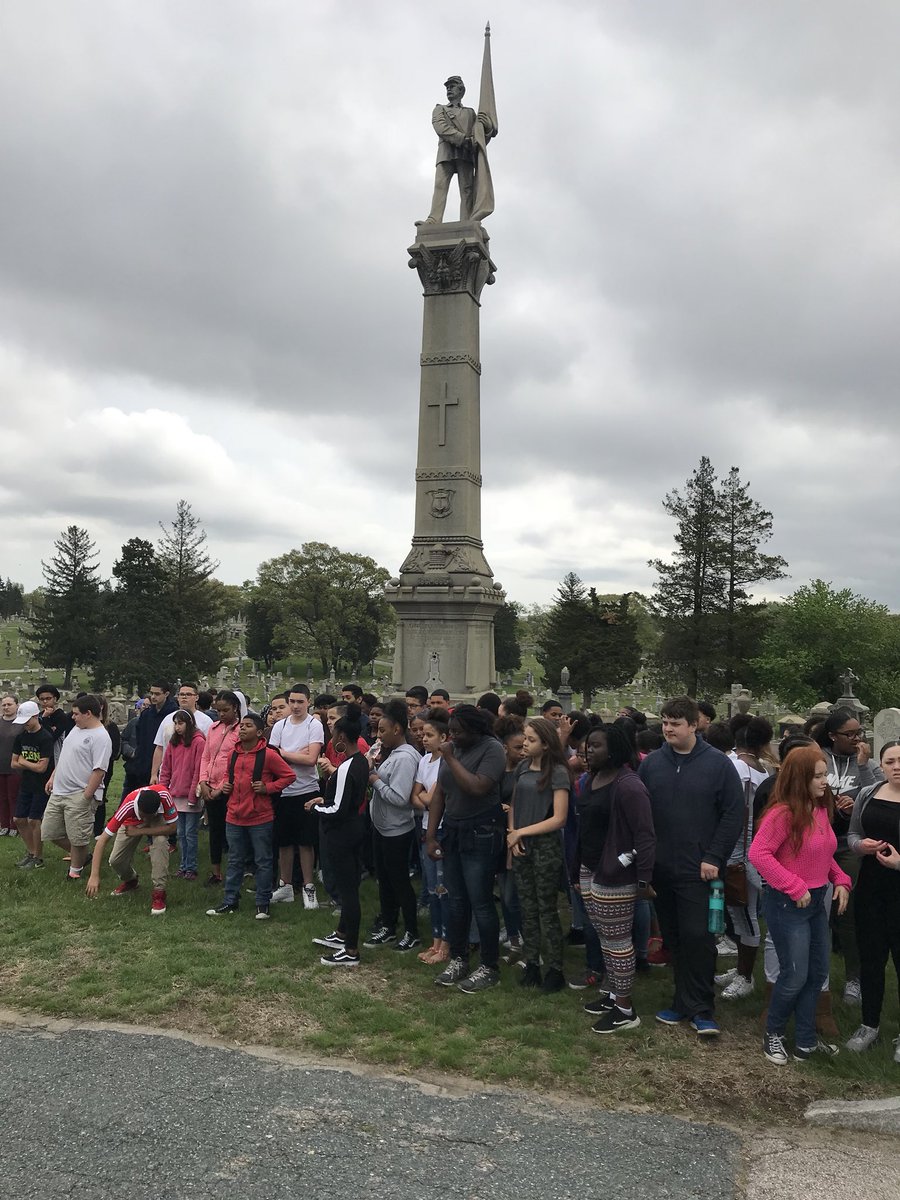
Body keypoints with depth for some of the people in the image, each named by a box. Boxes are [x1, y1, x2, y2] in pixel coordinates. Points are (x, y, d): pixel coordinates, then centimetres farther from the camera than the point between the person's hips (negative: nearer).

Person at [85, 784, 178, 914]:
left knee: (160, 841, -31)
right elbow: (102, 840, -38)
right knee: (115, 860, -11)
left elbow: (171, 827, -28)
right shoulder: (128, 806, -41)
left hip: (157, 820, -1)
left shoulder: (164, 796, -41)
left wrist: (140, 832, -32)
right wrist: (94, 876, -43)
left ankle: (159, 891, -18)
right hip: (132, 821, 1)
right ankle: (130, 880, 24)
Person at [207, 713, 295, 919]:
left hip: (260, 819, -5)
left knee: (262, 862, 7)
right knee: (235, 861, 16)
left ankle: (263, 904, 18)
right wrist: (225, 785, 6)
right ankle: (230, 901, 26)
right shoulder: (233, 754, 7)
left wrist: (268, 788, -15)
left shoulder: (268, 755, -12)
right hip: (234, 817, 5)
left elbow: (289, 775, -8)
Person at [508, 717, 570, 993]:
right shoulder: (522, 767, 5)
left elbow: (559, 818, -14)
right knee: (527, 908, 11)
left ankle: (554, 970, 13)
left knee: (547, 910, 2)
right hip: (520, 846, 5)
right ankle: (531, 965, 22)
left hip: (546, 847, -5)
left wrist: (521, 832, -12)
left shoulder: (557, 772, -12)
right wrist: (512, 834, -5)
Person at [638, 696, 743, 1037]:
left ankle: (701, 1009, 10)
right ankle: (684, 1002, 26)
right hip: (661, 869, 4)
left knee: (698, 937, -5)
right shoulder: (651, 764, 3)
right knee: (673, 939, 12)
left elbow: (733, 814, -7)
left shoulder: (718, 764, -6)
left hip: (699, 871, -4)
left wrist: (714, 857, -11)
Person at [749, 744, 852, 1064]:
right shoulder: (783, 813, -21)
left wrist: (840, 880, 1)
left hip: (817, 902, 8)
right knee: (795, 976, 1)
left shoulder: (821, 809, 4)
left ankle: (806, 1041, 30)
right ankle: (773, 1033, 25)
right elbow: (758, 854, -26)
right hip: (787, 905, -8)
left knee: (817, 973, 15)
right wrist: (795, 887, -23)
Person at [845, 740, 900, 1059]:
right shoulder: (867, 795, 3)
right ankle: (870, 1025, 31)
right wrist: (861, 845, -10)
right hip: (870, 888, 4)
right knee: (870, 957, 14)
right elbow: (852, 834, 11)